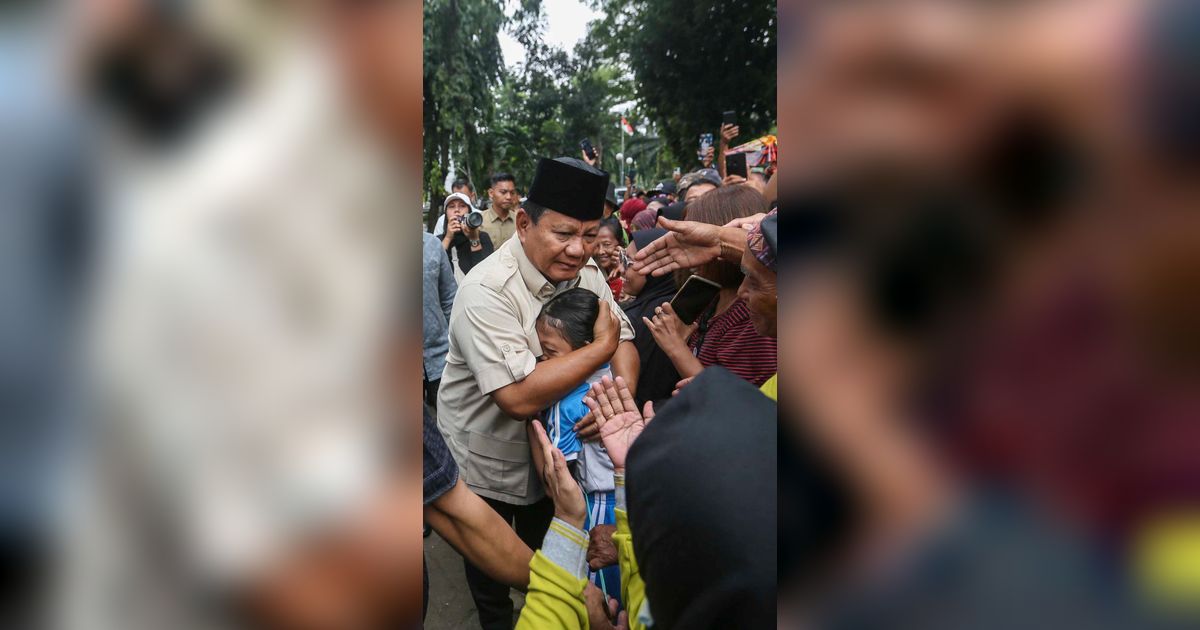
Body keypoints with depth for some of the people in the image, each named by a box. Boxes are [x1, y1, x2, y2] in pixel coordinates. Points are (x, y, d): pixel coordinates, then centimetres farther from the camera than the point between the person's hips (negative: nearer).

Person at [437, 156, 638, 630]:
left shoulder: (585, 272, -9)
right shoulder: (487, 290, -31)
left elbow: (623, 340, -6)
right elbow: (520, 397, -39)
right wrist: (601, 346, -31)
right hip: (487, 467, -5)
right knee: (493, 576, 19)